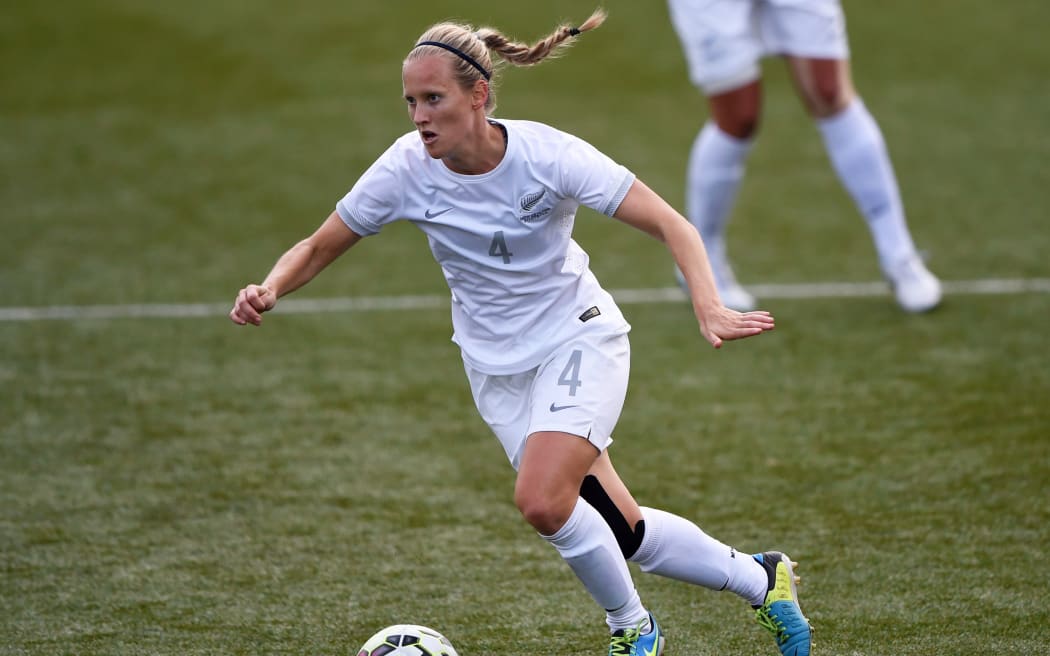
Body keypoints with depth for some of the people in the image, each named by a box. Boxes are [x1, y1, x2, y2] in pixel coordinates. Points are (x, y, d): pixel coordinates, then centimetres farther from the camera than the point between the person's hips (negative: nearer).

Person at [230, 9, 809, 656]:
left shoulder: (548, 154, -23)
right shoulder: (408, 168, -15)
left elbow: (671, 225, -22)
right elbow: (320, 248, -5)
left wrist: (710, 309, -38)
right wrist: (268, 291, -27)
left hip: (579, 340, -4)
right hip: (498, 366, 4)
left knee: (541, 500, -26)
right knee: (618, 531, 3)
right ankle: (761, 579, 27)